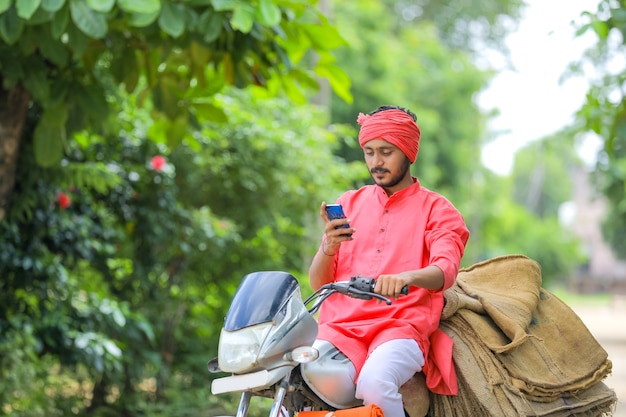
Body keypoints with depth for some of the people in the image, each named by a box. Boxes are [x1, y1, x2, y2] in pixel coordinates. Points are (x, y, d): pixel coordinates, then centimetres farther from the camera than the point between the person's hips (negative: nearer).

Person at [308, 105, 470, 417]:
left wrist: (407, 277, -32)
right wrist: (329, 247, -7)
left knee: (375, 383, -36)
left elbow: (445, 271, -9)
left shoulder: (436, 209, 10)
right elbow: (318, 283, 16)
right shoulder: (349, 203, 21)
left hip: (403, 325, -3)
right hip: (340, 324, 3)